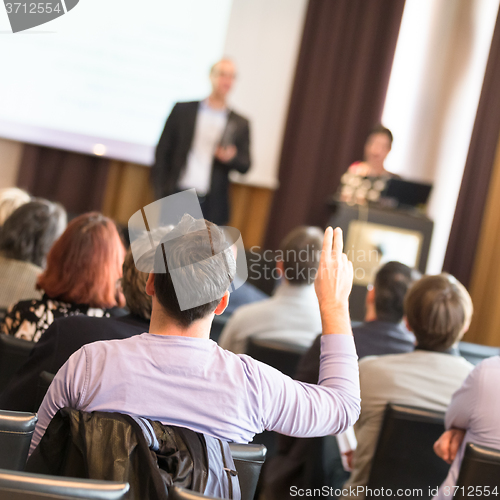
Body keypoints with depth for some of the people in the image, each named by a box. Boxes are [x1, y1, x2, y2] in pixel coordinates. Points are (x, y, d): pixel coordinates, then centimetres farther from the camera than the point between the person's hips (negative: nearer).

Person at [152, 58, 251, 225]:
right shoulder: (183, 110, 7)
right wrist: (160, 192, -1)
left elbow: (245, 166, 11)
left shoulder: (240, 124, 10)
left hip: (211, 205, 1)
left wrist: (231, 158, -12)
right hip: (177, 196, 0)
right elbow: (163, 150, 7)